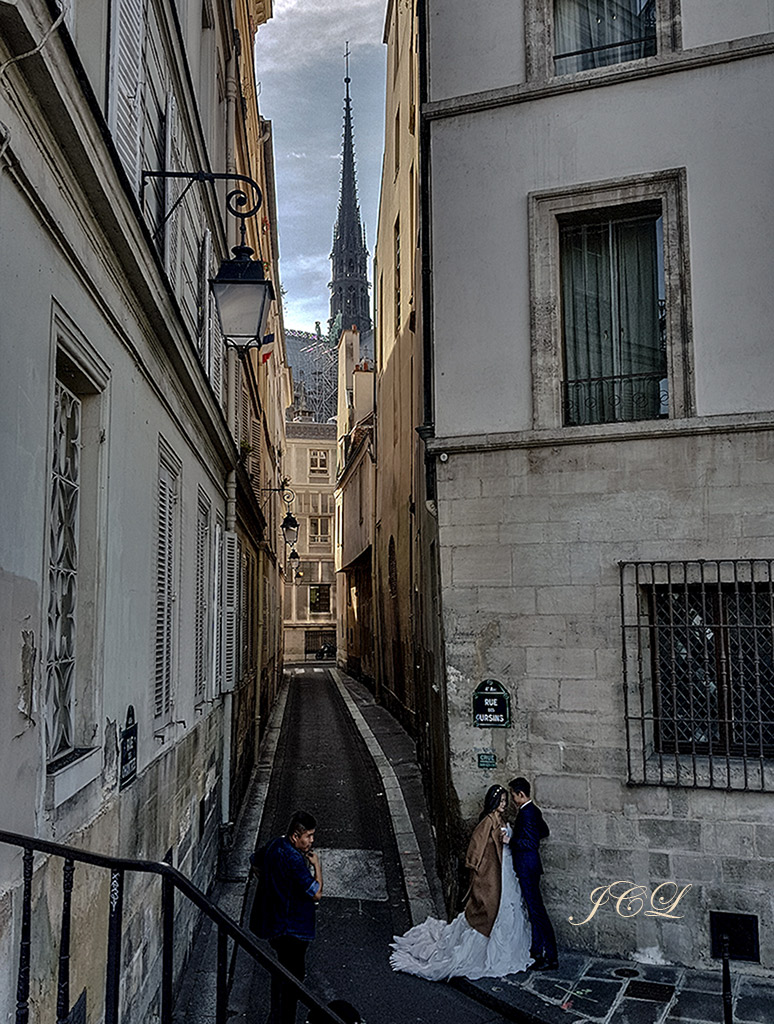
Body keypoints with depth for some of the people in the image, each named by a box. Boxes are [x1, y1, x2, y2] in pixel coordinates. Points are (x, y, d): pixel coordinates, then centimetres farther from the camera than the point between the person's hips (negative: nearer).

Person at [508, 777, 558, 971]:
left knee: (537, 911, -7)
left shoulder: (526, 812, -20)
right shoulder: (534, 810, 11)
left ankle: (551, 958, -3)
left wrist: (510, 840, -19)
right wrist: (517, 834, 23)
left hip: (527, 868, -11)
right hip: (530, 867, 11)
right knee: (534, 911, 16)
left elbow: (530, 843, -24)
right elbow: (544, 832, 26)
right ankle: (536, 951, 25)